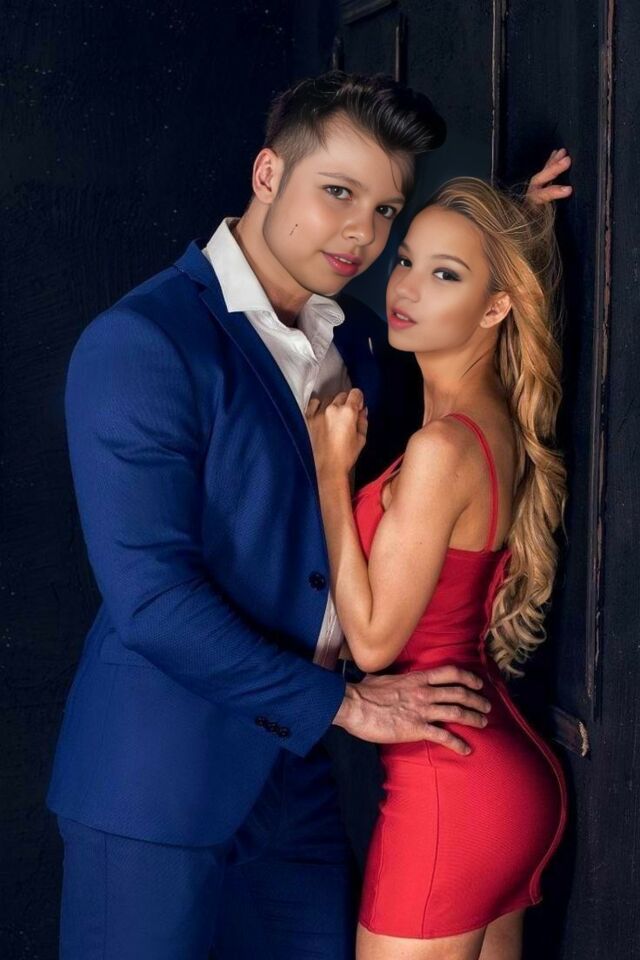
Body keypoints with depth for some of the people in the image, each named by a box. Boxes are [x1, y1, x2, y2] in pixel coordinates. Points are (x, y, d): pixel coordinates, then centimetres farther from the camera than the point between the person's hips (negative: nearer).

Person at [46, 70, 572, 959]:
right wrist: (341, 702, -16)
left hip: (291, 767, 7)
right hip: (157, 782, -7)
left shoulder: (361, 338, 8)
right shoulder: (139, 343, -16)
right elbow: (148, 593, -21)